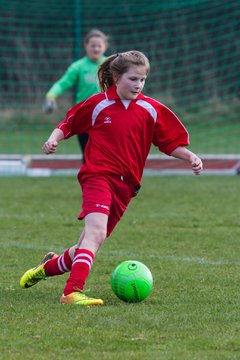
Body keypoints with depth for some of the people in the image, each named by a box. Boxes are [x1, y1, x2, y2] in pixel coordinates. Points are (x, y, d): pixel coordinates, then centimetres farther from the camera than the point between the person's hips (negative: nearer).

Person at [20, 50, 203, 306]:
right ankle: (72, 292, -35)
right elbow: (68, 124, 13)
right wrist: (54, 139, -5)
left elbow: (170, 142, 12)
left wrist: (189, 156, -4)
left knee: (89, 242, 11)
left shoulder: (151, 110, 6)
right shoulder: (98, 104, 1)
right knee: (96, 232, -27)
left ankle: (51, 266, 40)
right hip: (98, 176, -4)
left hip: (125, 185, 4)